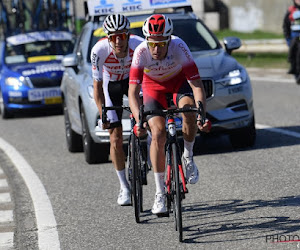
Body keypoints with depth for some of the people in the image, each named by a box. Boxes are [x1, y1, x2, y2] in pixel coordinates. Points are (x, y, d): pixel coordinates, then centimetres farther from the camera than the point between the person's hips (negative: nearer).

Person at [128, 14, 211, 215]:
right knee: (158, 134, -17)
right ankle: (160, 193, -7)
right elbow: (133, 92, -35)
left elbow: (197, 85, -34)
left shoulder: (179, 47, -34)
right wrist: (139, 120, -50)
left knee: (188, 108, -33)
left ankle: (188, 157, -6)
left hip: (179, 81, 0)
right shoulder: (141, 52, -33)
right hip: (154, 86, 0)